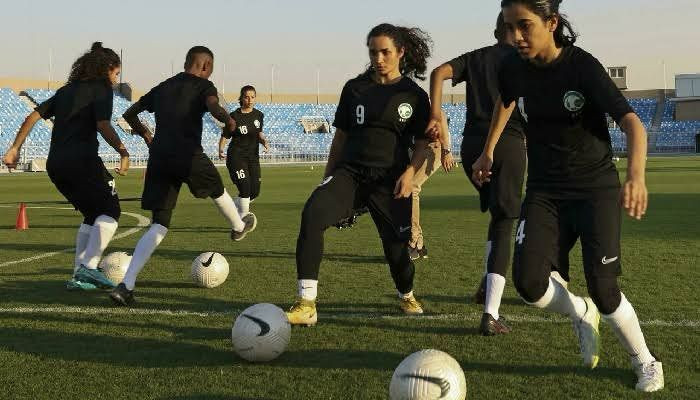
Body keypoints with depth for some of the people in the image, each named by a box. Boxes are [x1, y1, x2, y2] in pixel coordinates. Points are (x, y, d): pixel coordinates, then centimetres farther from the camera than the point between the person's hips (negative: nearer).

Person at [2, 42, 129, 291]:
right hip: (82, 160, -8)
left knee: (92, 214, 18)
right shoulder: (102, 88, 2)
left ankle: (78, 275, 11)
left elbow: (34, 116, 18)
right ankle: (89, 267, -16)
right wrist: (123, 152, -6)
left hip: (55, 164, 8)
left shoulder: (67, 90, 23)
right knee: (110, 211, 1)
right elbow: (103, 126, -13)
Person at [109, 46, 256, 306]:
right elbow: (214, 108, -20)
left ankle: (126, 285, -11)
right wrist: (229, 121, -1)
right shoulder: (203, 86, 3)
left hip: (158, 158, 5)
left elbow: (129, 114, 26)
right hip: (189, 156, -5)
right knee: (218, 190, 29)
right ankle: (239, 227, 57)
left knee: (159, 225, 3)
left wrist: (146, 135, 39)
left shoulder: (162, 87, 20)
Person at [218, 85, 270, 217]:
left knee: (255, 191, 3)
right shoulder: (234, 116, -9)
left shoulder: (259, 115, 6)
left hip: (253, 156, 6)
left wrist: (264, 141, -2)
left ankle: (233, 204, 30)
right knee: (245, 188, -15)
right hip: (236, 156, -6)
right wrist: (221, 150, -24)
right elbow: (224, 137, -7)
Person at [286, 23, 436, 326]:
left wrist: (410, 172, -10)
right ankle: (306, 305, -28)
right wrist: (327, 177, 13)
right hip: (350, 172, 1)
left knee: (396, 245, 1)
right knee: (313, 213, -27)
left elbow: (422, 142, 7)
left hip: (390, 179, -1)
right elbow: (341, 136, 15)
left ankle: (407, 296, 40)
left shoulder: (414, 95, 4)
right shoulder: (355, 88, 8)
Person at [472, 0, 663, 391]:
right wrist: (488, 151, 26)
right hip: (545, 191, 4)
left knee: (602, 288, -9)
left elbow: (631, 121, -28)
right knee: (528, 280, -17)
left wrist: (636, 173, -46)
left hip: (597, 188, -3)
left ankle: (647, 363, 19)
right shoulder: (513, 70, -5)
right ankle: (582, 314, 17)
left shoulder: (582, 66, -19)